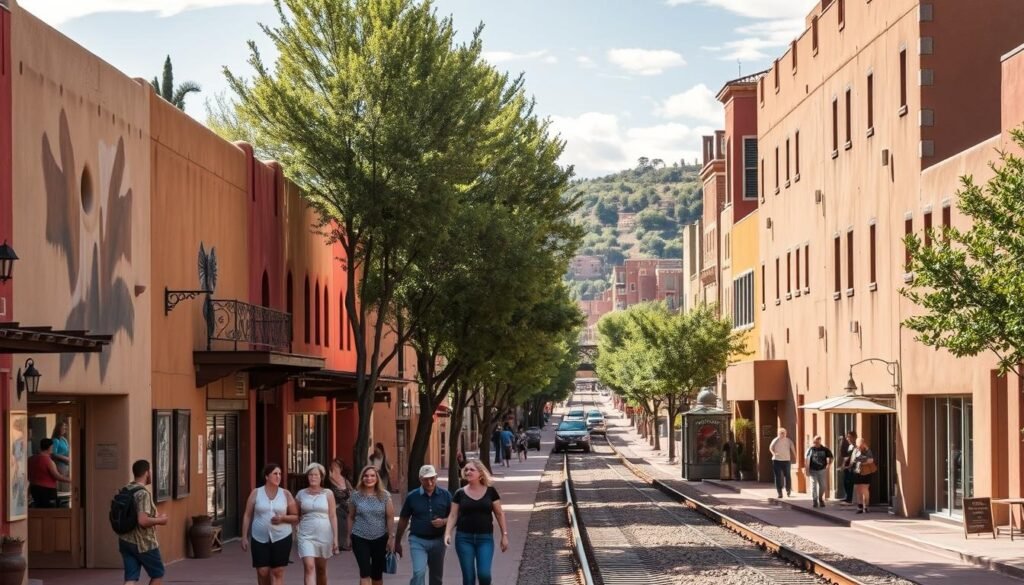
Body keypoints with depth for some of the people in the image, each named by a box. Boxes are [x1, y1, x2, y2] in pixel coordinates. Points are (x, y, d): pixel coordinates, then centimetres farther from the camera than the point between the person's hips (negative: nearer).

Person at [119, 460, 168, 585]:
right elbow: (143, 521, -29)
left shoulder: (125, 491, 8)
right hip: (143, 542, -7)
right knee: (158, 574, 13)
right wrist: (159, 520, -10)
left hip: (125, 541, 7)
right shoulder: (143, 494, -19)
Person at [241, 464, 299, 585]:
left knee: (277, 573, -5)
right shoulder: (256, 493, 3)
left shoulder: (286, 494, 4)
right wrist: (244, 537, 1)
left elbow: (296, 517, 6)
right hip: (260, 538, 0)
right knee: (262, 572, -2)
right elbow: (247, 516, 5)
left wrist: (282, 518, -13)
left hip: (281, 538, 0)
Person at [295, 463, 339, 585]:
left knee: (321, 568, 13)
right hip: (306, 536, 0)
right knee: (309, 567, -15)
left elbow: (333, 516, 0)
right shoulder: (301, 494, 5)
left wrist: (335, 538, -4)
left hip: (324, 535, 0)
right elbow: (296, 516, 15)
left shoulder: (328, 494, 2)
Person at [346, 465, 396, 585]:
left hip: (380, 539, 1)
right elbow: (351, 517, 7)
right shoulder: (356, 495, -1)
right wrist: (349, 536, 6)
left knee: (377, 573, 11)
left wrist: (391, 537, -6)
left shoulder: (385, 495, -2)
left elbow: (390, 518, -1)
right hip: (360, 539, -1)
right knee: (365, 572, -10)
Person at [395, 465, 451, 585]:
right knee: (419, 572, -19)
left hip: (438, 541, 2)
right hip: (418, 540, -2)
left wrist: (443, 521, -17)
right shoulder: (412, 497, -3)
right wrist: (397, 542, 8)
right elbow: (403, 520, 6)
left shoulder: (445, 495, -1)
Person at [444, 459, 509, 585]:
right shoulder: (460, 494, 4)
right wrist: (447, 533, -11)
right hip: (464, 538, 1)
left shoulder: (490, 491, 2)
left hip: (485, 538, -1)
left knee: (484, 574, -14)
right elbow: (453, 515, 3)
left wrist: (504, 535, 3)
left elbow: (499, 514, 7)